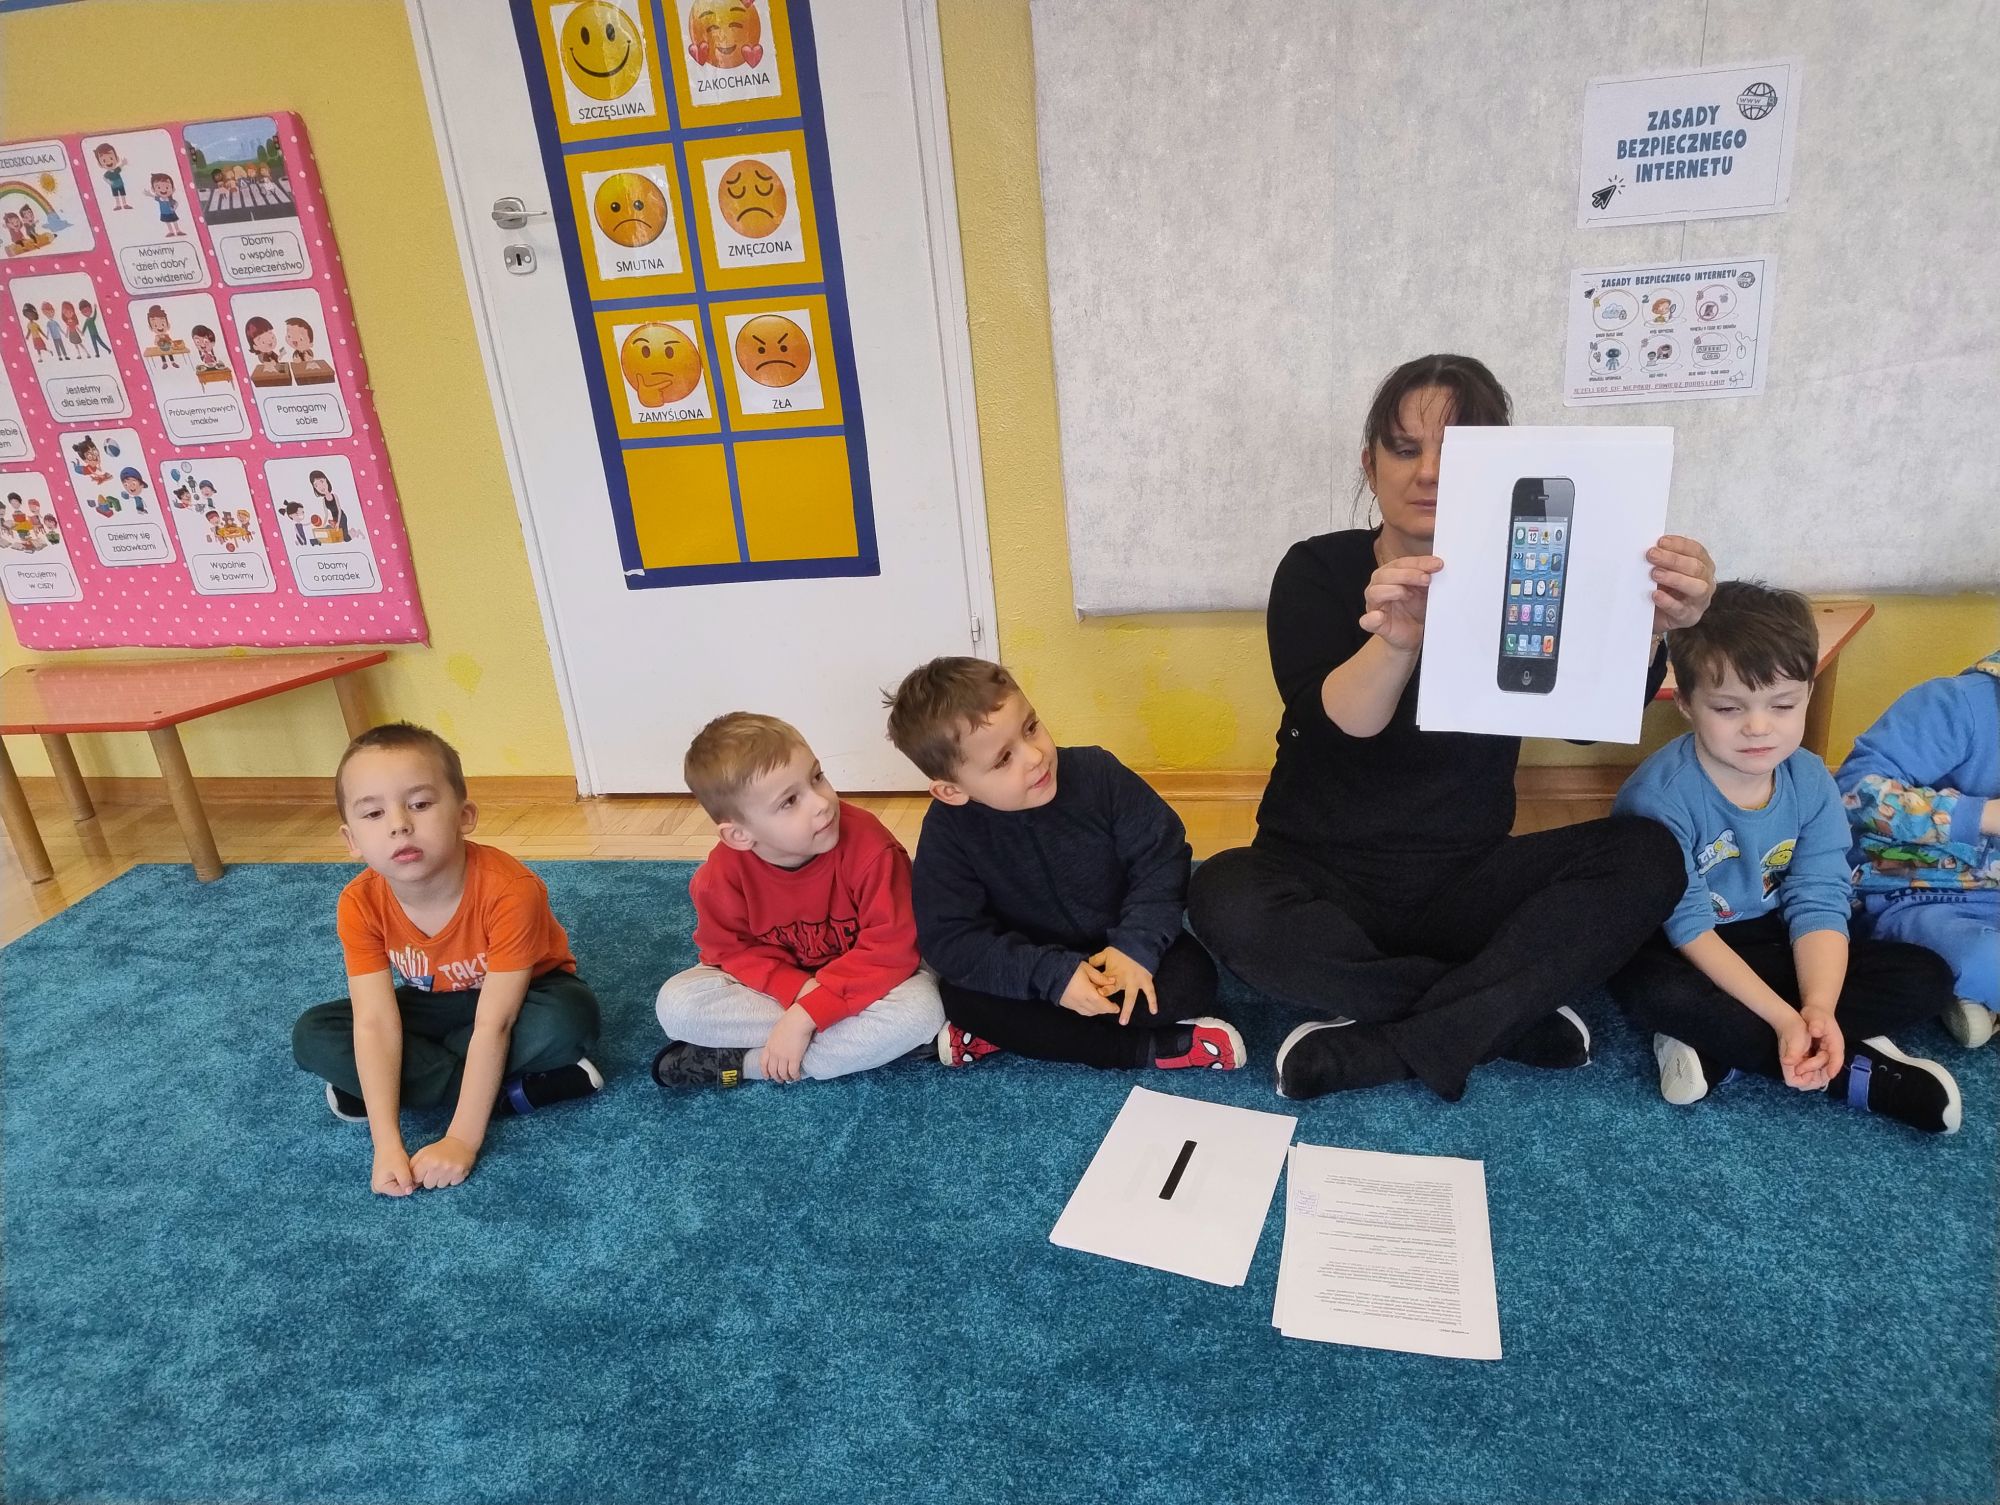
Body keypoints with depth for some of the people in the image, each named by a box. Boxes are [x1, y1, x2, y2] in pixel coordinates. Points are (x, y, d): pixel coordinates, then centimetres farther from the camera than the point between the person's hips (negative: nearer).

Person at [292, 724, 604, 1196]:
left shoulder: (509, 889, -36)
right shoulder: (360, 905, -22)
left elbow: (494, 1025, -34)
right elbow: (375, 1024, -25)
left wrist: (461, 1140, -35)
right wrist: (388, 1145, -32)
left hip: (523, 994, -5)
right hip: (441, 1002, 5)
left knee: (566, 1020, -37)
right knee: (312, 1035, -16)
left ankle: (421, 1079, -15)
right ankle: (514, 1089, -18)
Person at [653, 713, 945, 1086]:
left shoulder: (870, 847, -30)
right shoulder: (722, 874, -21)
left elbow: (892, 948, -28)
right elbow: (732, 950, -9)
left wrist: (806, 1016, -32)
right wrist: (800, 990, -28)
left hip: (859, 986, -2)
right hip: (777, 986, 2)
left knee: (921, 1008, -33)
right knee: (677, 1003, -21)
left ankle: (741, 1063, -21)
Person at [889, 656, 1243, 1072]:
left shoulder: (1098, 773, -18)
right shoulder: (948, 828, -20)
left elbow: (1161, 856, -12)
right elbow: (948, 938, -22)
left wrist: (1137, 943, -26)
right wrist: (1052, 974, -32)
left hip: (1118, 952, 0)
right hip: (1033, 971, 0)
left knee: (1191, 977, -25)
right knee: (960, 998, -28)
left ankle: (1013, 1034, -20)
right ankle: (1151, 1048, -25)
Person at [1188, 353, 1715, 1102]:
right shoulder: (1317, 569, -6)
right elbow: (1334, 728, -23)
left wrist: (1648, 628, -41)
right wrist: (1395, 641, -46)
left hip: (1463, 883, 2)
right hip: (1322, 878, -1)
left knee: (1646, 855, -21)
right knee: (1226, 901, -32)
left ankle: (1377, 1048, -24)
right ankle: (1506, 1013, -17)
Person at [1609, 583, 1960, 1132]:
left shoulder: (1811, 782, -8)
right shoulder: (1660, 795, -25)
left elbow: (1819, 903, -11)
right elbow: (1689, 926, -24)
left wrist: (1818, 1009, -29)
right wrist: (1784, 1018, -31)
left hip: (1769, 943, 6)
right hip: (1683, 953, -5)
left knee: (1927, 977, -9)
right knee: (1650, 989, -39)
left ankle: (1718, 1047, -21)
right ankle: (1858, 1074, -23)